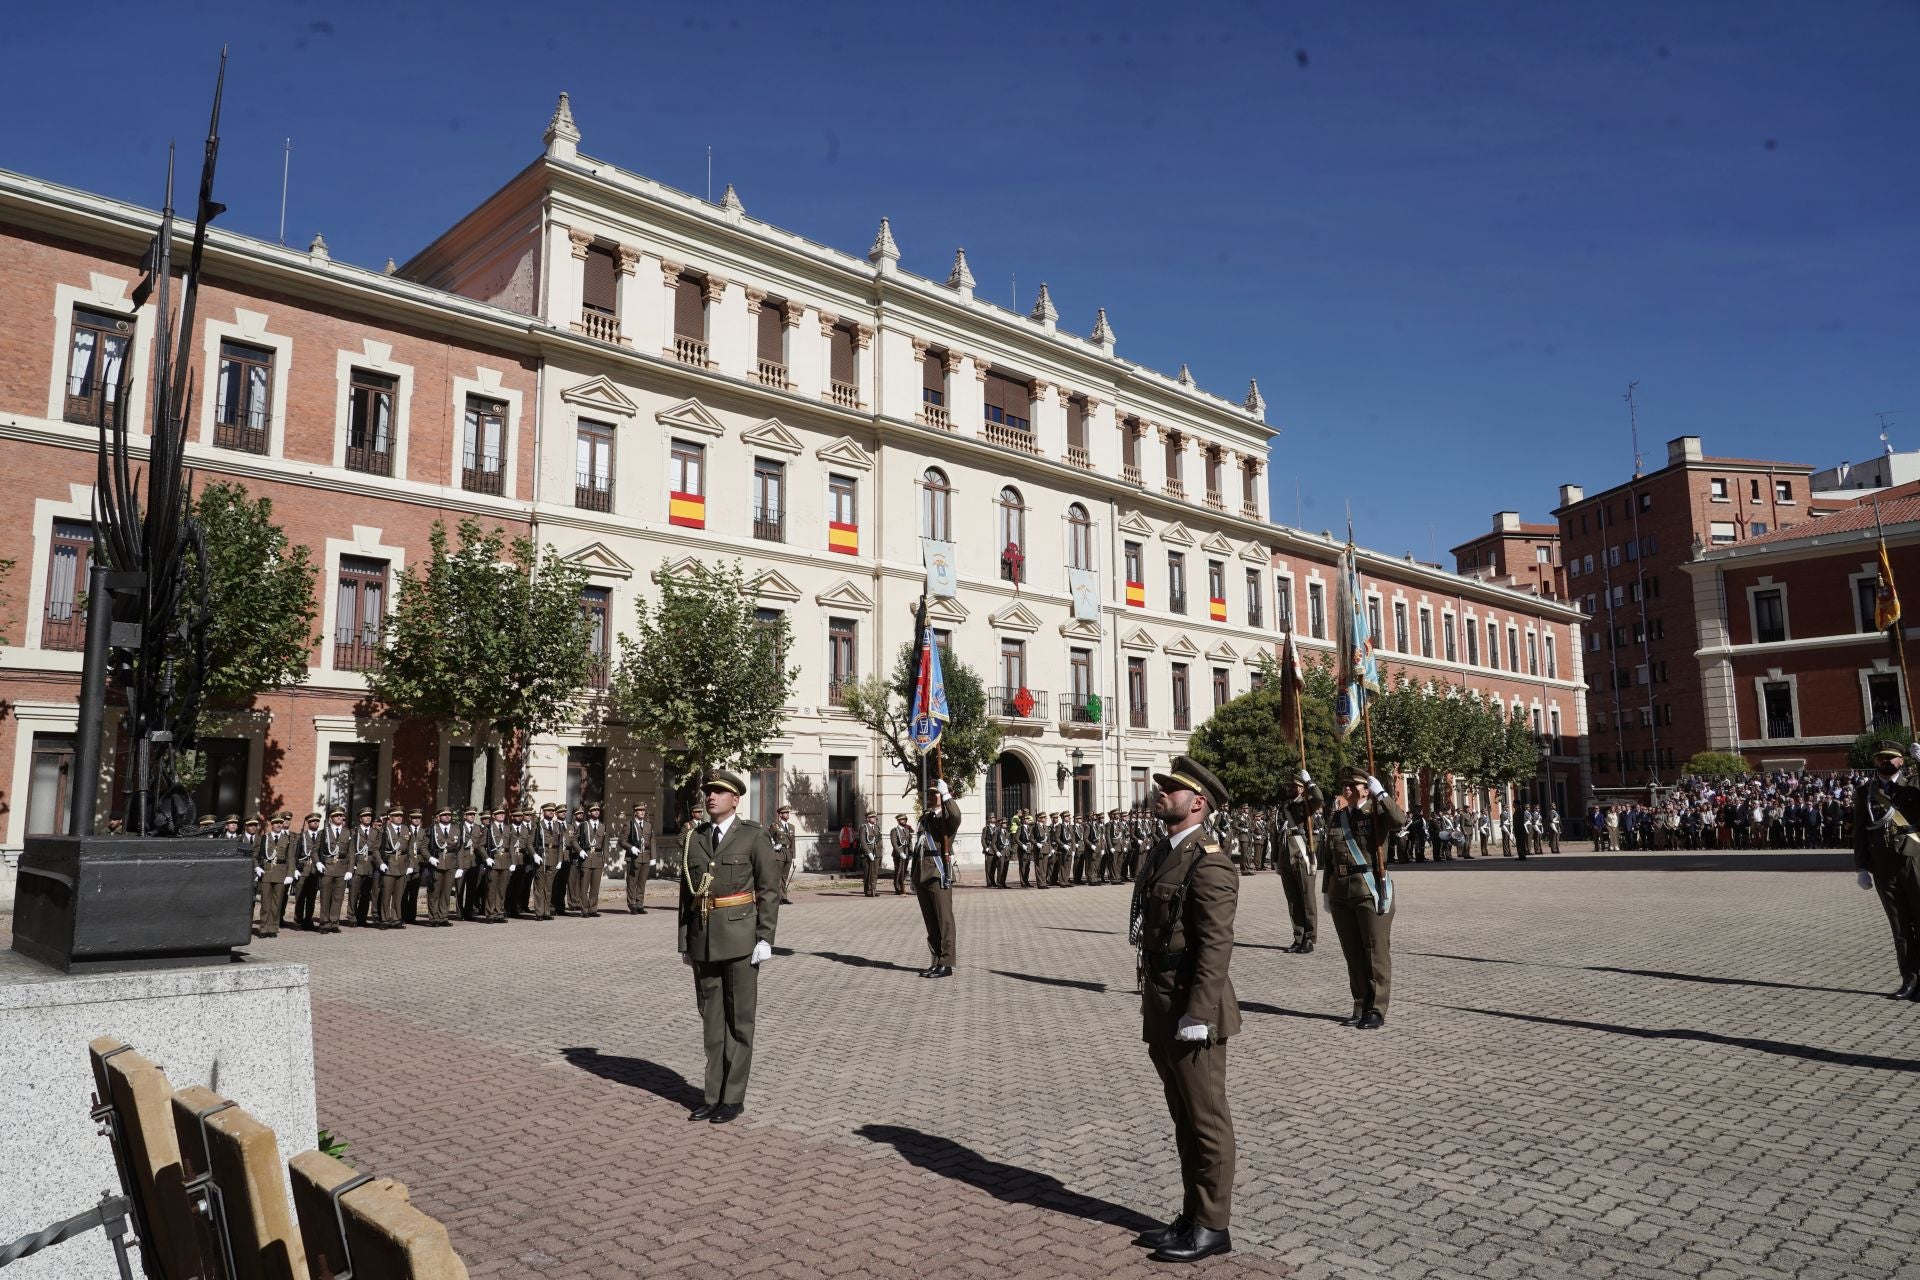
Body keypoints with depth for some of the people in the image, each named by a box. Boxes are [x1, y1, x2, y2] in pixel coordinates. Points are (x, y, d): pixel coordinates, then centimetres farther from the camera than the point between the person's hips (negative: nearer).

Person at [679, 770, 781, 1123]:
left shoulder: (754, 836, -5)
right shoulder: (695, 838, 9)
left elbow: (770, 890, -7)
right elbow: (686, 892, 12)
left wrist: (765, 938, -13)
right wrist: (685, 942, 9)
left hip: (740, 937, -4)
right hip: (703, 940, 5)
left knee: (739, 1020, 3)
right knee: (711, 1020, 10)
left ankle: (733, 1097, 12)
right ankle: (713, 1094, 19)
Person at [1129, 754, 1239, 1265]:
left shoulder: (1208, 863, -17)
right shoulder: (1161, 853, 12)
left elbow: (1215, 945, -22)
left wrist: (1195, 1013, -24)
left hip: (1192, 1009, -9)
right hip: (1161, 1009, 9)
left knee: (1206, 1120, 4)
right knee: (1183, 1118, 18)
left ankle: (1212, 1226, 17)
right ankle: (1192, 1215, 30)